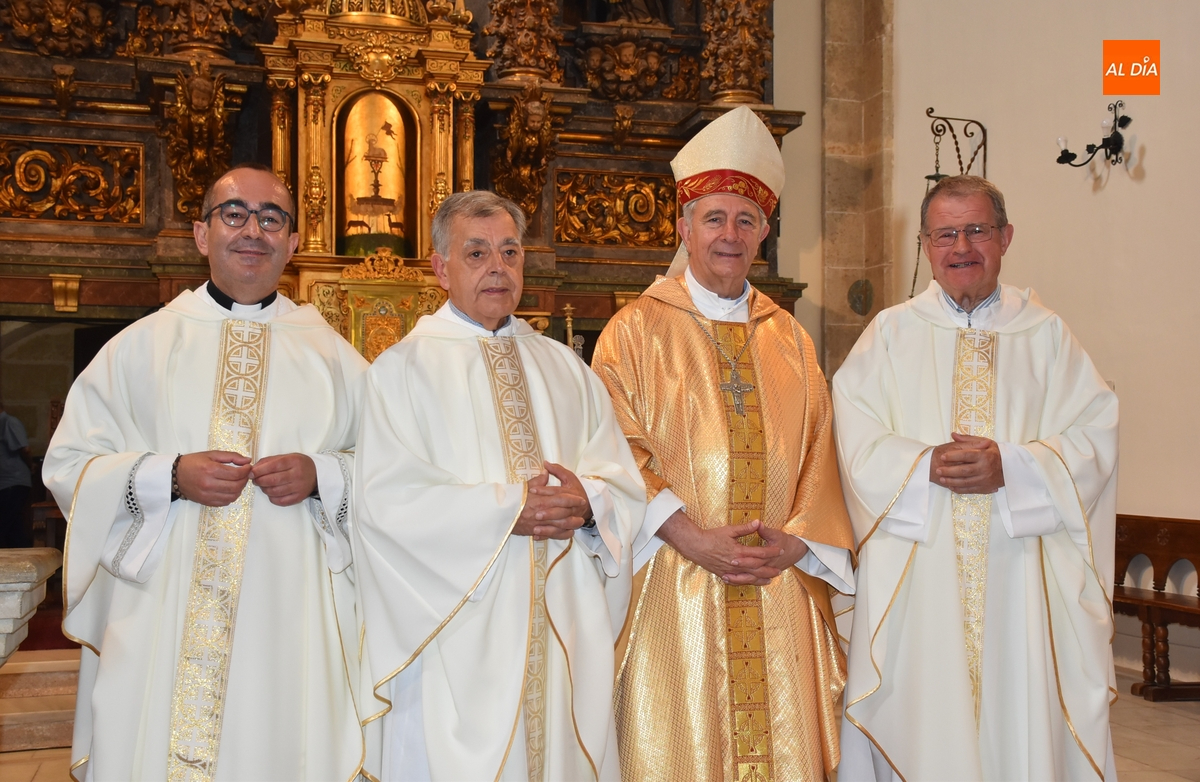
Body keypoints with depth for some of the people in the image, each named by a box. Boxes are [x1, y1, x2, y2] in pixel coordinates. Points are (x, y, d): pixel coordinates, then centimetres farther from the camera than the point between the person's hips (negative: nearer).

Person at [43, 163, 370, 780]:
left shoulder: (331, 355, 8)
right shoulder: (140, 346, 7)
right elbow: (67, 464, 3)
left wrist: (321, 475, -12)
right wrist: (167, 477, -13)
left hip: (291, 617, 1)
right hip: (160, 617, 0)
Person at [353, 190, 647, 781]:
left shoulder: (566, 369, 15)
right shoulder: (404, 367, 1)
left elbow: (626, 480, 8)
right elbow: (387, 499, -11)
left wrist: (588, 502, -14)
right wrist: (508, 509, -17)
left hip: (566, 629, 4)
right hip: (458, 633, -4)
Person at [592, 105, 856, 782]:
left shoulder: (790, 339, 14)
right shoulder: (636, 331, 1)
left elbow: (818, 452, 11)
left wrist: (796, 541, -5)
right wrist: (691, 539, -15)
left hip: (778, 591, 4)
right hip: (676, 591, -3)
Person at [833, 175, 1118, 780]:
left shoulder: (1047, 334, 9)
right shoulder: (891, 333, 7)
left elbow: (1094, 434, -1)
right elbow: (856, 440, -3)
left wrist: (1011, 467, -16)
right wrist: (926, 464, -19)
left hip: (1020, 581, 1)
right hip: (916, 577, -1)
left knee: (1024, 728, 4)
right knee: (923, 725, 2)